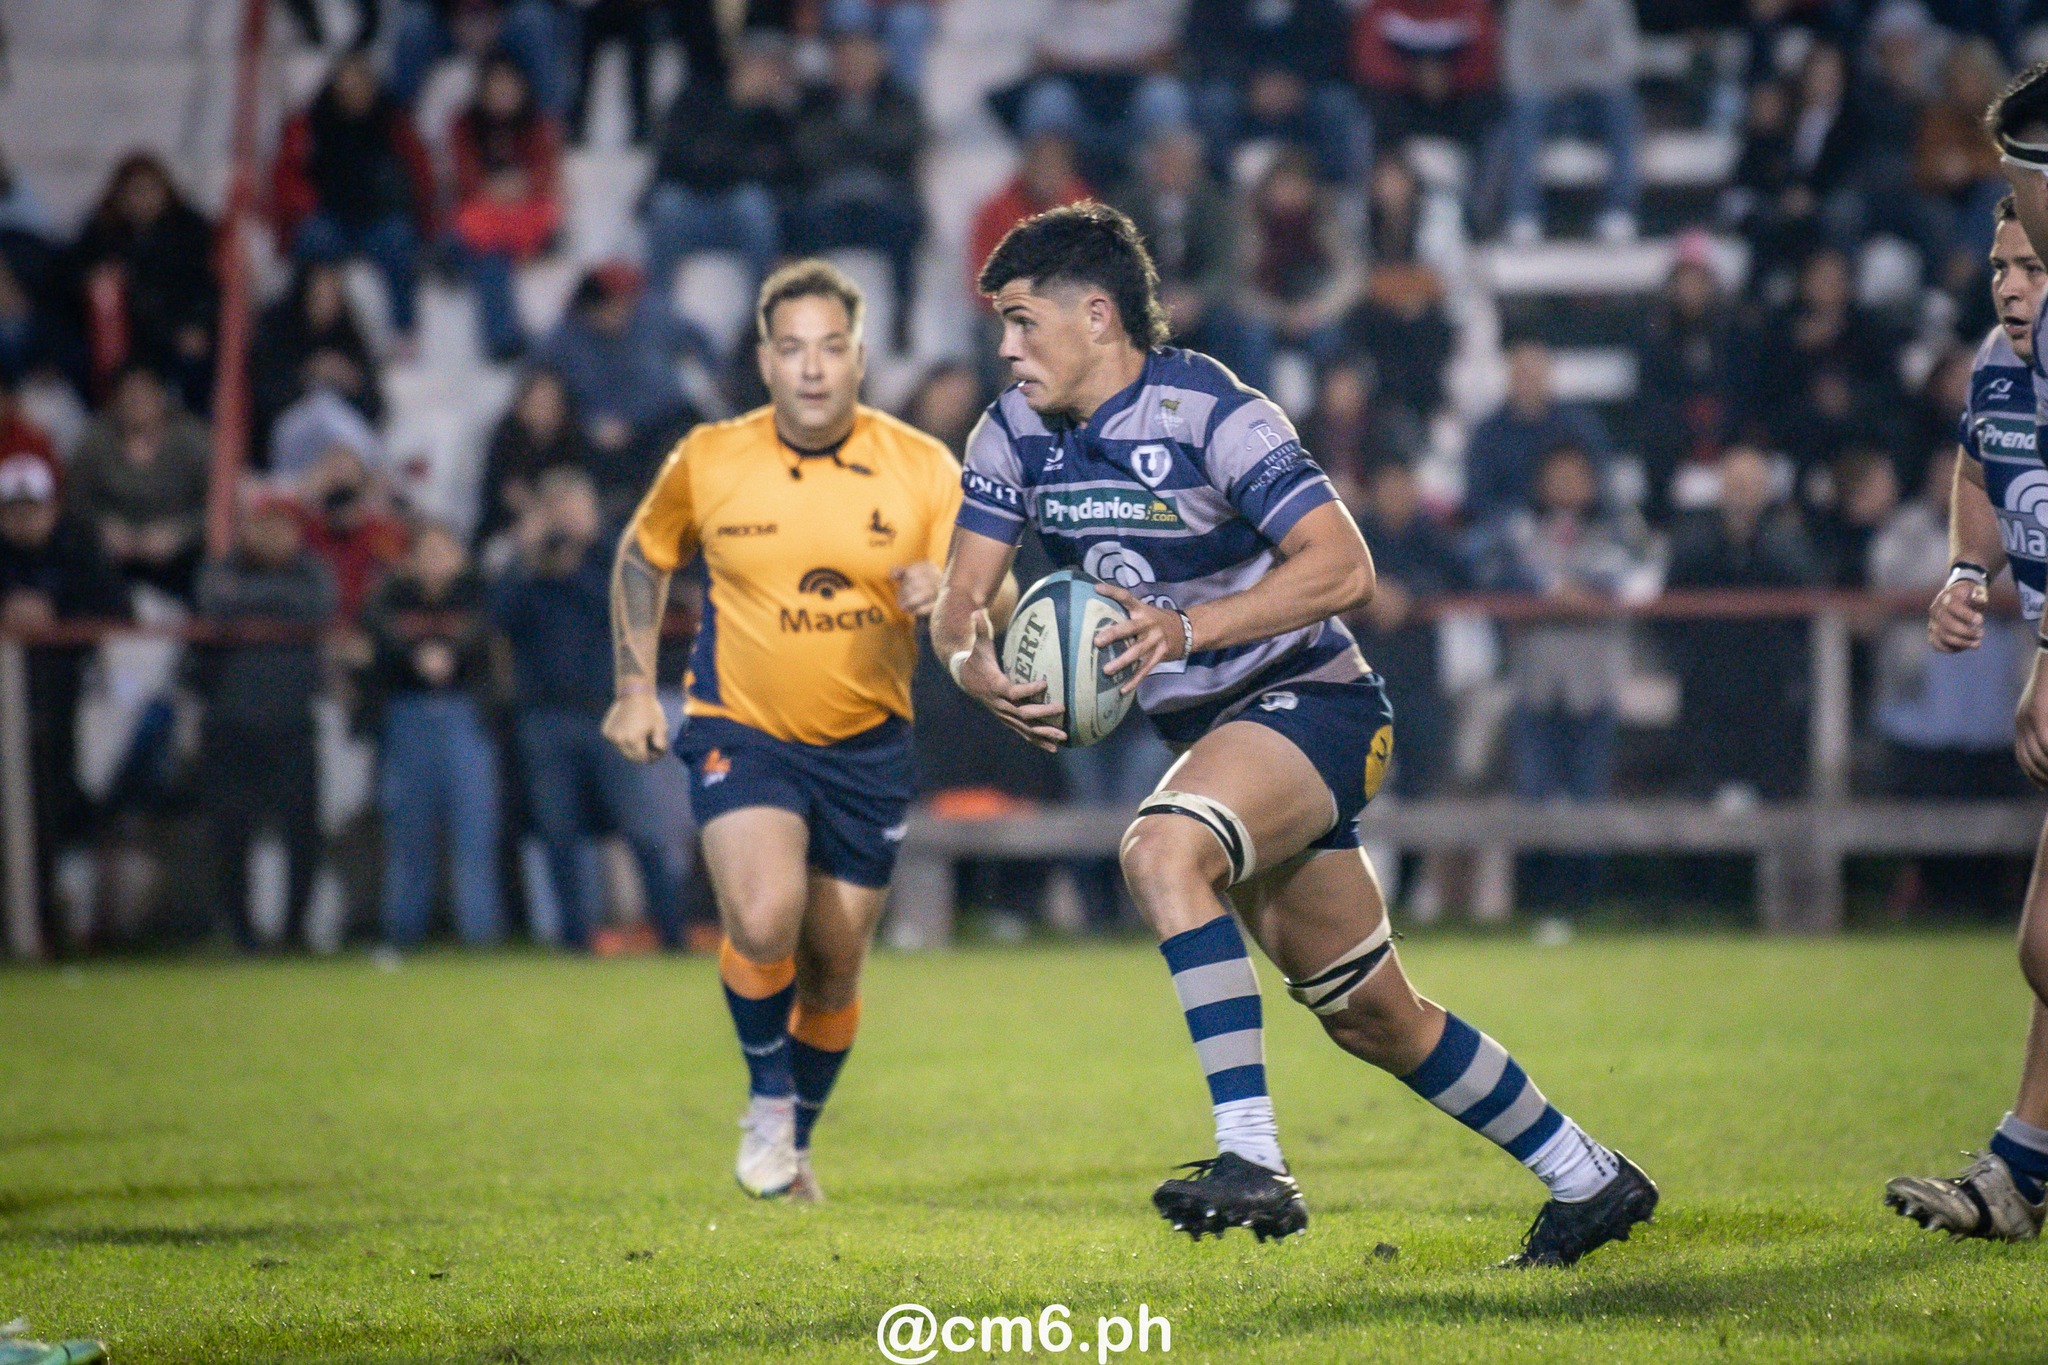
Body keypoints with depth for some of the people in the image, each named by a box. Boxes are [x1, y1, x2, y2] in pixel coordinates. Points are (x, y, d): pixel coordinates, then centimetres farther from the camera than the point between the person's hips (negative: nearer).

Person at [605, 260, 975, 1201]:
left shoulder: (924, 470, -7)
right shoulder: (707, 463, -6)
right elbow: (642, 557, 12)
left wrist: (943, 595, -29)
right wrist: (634, 686, 5)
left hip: (866, 744, 2)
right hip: (740, 729, -2)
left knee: (833, 972, 8)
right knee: (764, 918, -25)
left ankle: (794, 1142, 34)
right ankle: (766, 1099, 2)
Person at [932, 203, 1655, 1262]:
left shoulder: (1210, 414, -19)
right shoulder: (1013, 437, 1)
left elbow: (1343, 567, -23)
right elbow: (963, 598, 2)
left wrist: (1188, 627, -32)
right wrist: (976, 667, -21)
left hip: (1309, 701, -8)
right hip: (1211, 735, 8)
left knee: (1162, 851, -34)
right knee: (1369, 1016, 12)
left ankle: (1253, 1161, -37)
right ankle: (1590, 1181, 27)